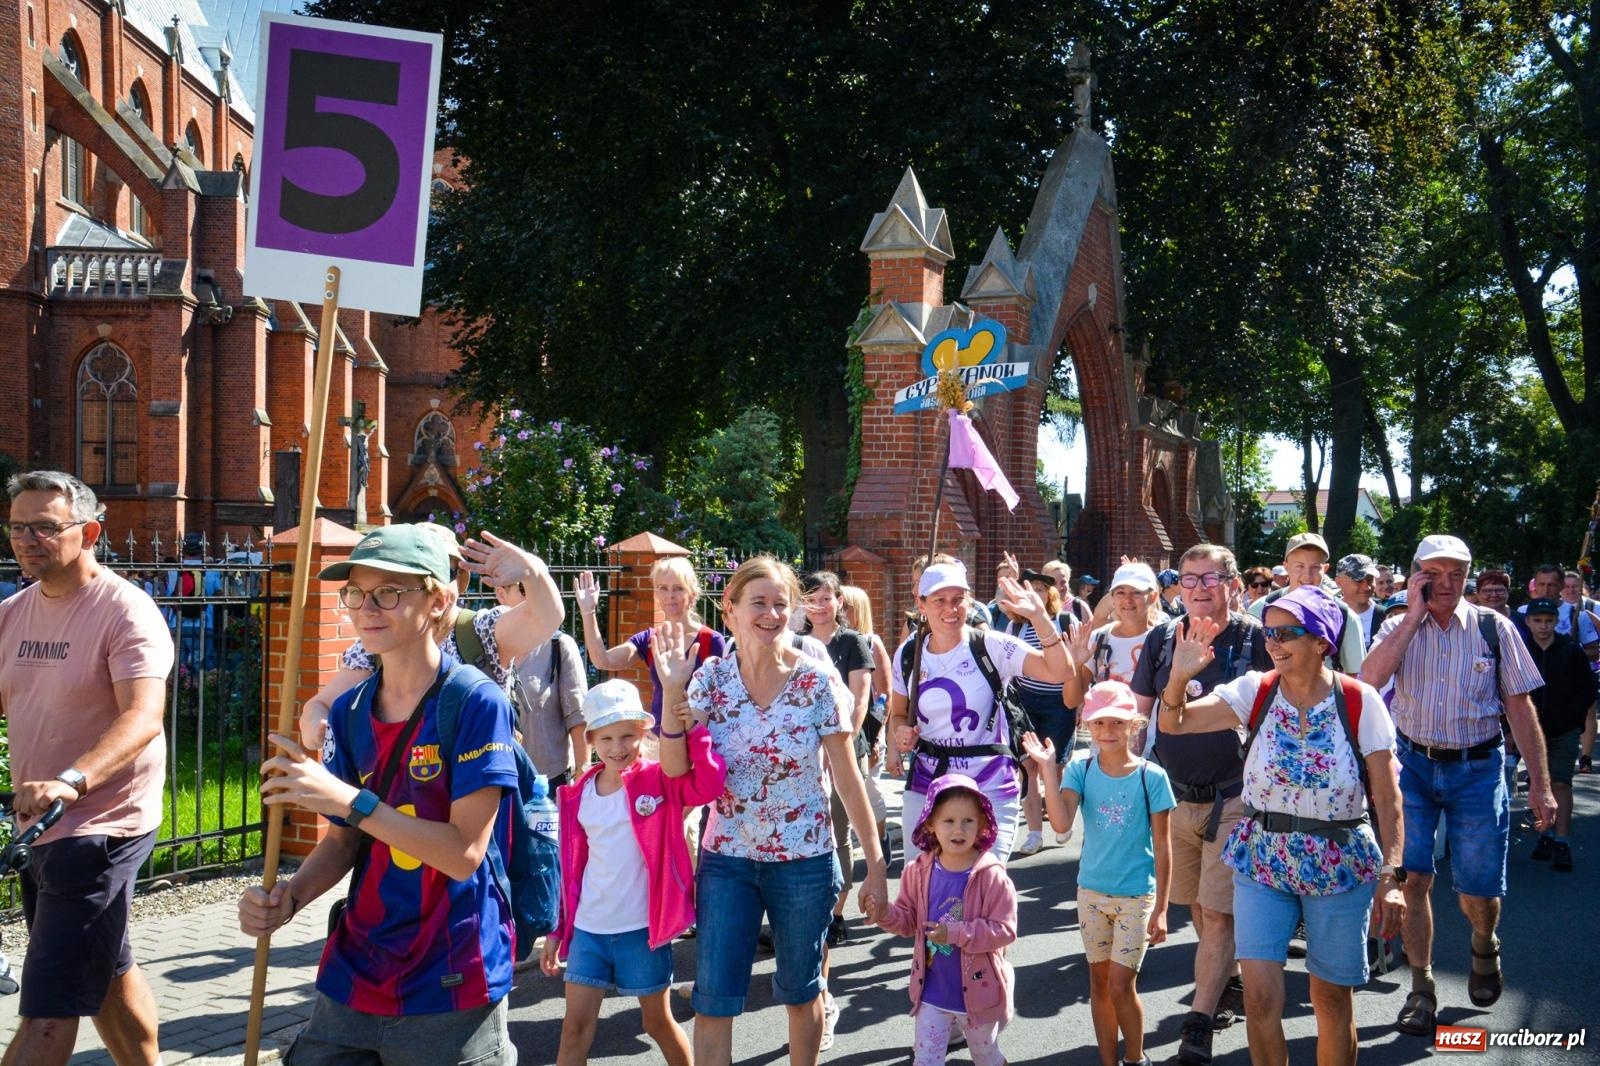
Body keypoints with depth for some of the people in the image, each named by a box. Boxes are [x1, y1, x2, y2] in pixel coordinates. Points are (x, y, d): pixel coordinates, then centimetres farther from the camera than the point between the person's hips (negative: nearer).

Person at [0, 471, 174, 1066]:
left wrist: (71, 781, -44)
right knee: (106, 972, 23)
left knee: (49, 1007, -10)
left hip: (101, 825, -8)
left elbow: (143, 717, -28)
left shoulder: (125, 611, -15)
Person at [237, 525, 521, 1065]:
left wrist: (348, 799, -23)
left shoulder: (476, 702, -14)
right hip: (355, 980, 5)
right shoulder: (349, 711, 4)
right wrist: (290, 896, -9)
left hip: (449, 989, -5)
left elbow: (465, 852, -19)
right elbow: (343, 840, 10)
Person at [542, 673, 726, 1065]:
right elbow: (571, 866, 11)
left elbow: (708, 783, -30)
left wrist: (685, 723, -43)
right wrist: (557, 930, 12)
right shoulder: (579, 795, 3)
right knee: (575, 1026, 4)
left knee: (658, 1021, 12)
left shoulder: (658, 780, -9)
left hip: (643, 928, -3)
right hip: (588, 929, 3)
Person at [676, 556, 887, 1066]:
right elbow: (677, 771, -7)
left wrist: (876, 865, -5)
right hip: (726, 859, 2)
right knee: (712, 1000, 0)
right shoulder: (711, 678, -3)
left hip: (804, 861, -1)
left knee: (800, 991, 14)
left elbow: (848, 777, -6)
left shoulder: (817, 681, -10)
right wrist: (672, 690, -18)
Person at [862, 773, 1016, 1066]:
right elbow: (909, 919, 4)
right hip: (932, 994, 2)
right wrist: (885, 914, -18)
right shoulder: (919, 872, -7)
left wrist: (956, 933, -29)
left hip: (978, 993, -2)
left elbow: (1004, 930, -20)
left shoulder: (992, 876, -19)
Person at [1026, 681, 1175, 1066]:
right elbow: (1061, 822, -20)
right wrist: (1048, 769, -26)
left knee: (1120, 985, -5)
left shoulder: (1152, 777, -11)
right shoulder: (1080, 770, -5)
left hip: (1136, 895, -3)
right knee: (1099, 983, 12)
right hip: (1092, 891, 3)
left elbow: (1163, 847, -6)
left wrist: (1160, 908, -6)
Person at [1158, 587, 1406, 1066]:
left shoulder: (1361, 703, -10)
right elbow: (1173, 722, -7)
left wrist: (1392, 875, -13)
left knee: (1333, 1000, 10)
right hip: (1262, 861, 2)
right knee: (1260, 997, -4)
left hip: (1341, 866, -1)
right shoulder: (1255, 692, -4)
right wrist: (1181, 675, -25)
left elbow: (1387, 797, -8)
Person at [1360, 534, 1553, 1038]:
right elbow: (1369, 679, -20)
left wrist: (1539, 783, -2)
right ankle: (1421, 990, 14)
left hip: (1477, 769, -1)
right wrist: (1414, 615, -18)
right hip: (1413, 764, 1)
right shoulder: (1398, 628, 0)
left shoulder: (1493, 628, -2)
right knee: (1412, 877, -3)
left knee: (1479, 893, 3)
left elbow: (1520, 706, 0)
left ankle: (1484, 945, 39)